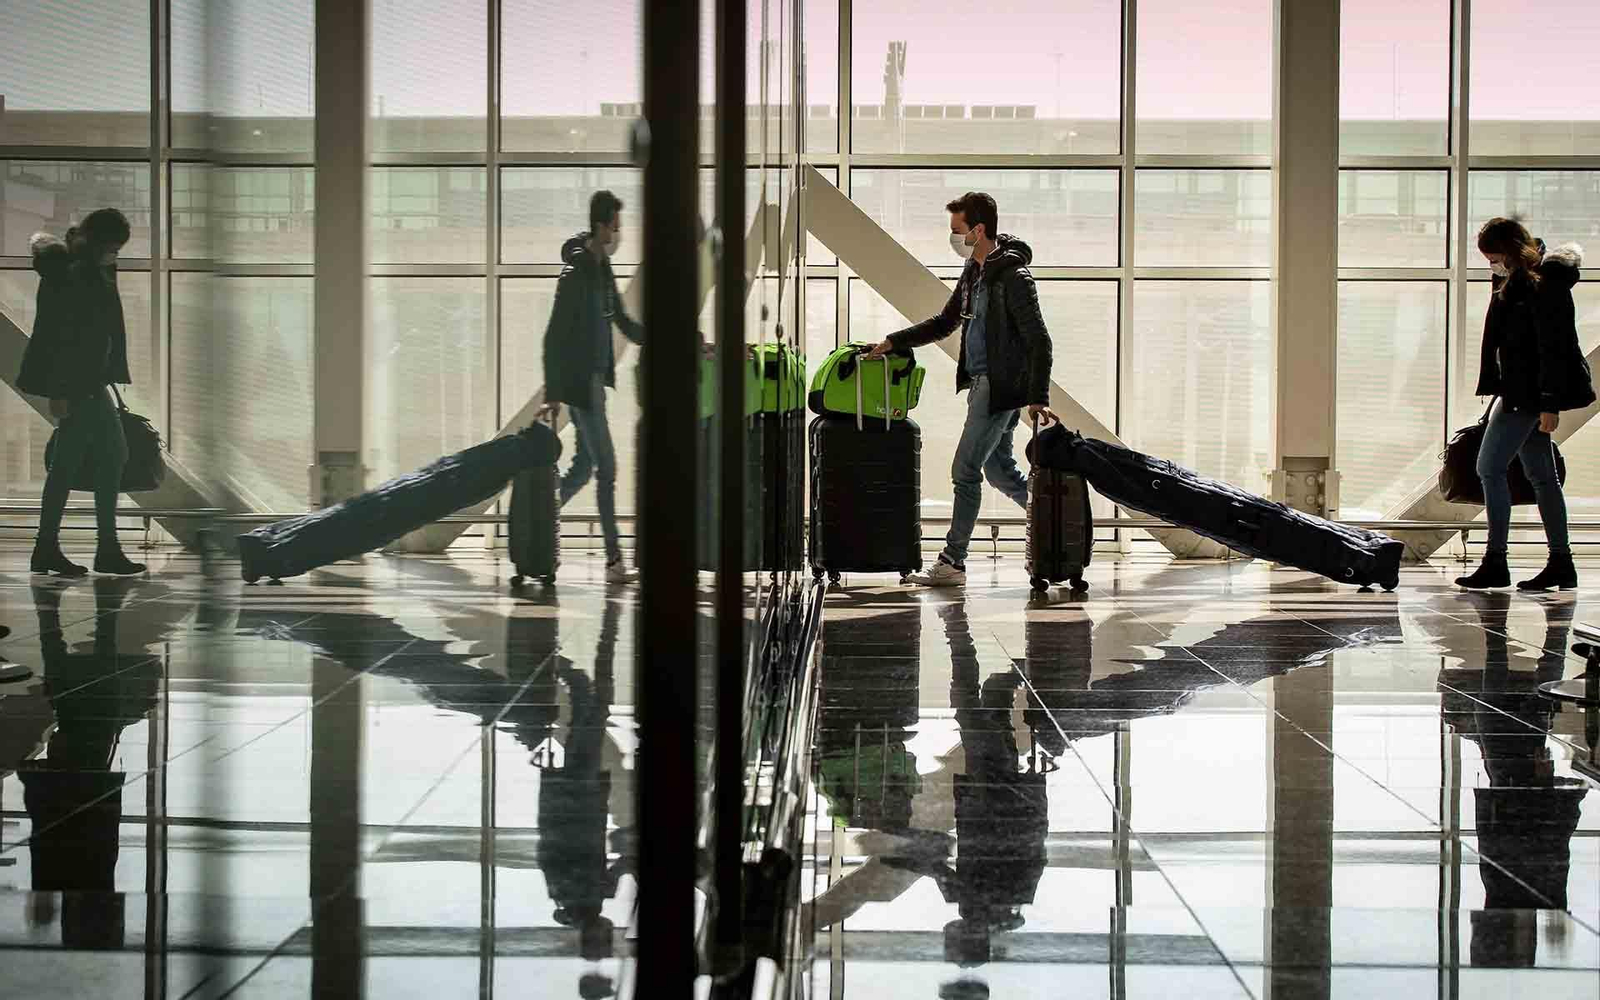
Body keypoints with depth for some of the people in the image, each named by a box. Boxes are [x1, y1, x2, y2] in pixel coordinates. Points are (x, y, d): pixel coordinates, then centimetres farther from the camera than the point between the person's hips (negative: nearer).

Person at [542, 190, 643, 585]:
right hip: (578, 382, -9)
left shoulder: (603, 269, 10)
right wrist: (552, 393, -17)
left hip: (595, 380, 9)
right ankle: (614, 561, -3)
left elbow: (623, 322, 21)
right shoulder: (575, 273, -17)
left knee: (584, 467, 15)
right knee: (606, 469, -7)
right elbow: (554, 336, -18)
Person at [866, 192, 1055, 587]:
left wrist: (1037, 399, -23)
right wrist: (893, 343, 16)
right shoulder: (974, 272, 12)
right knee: (999, 470, 15)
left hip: (1001, 388, -9)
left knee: (965, 472, -6)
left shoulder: (1013, 277, -16)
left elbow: (1039, 342, -18)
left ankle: (952, 562, 1)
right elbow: (945, 323, 23)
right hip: (981, 384, 9)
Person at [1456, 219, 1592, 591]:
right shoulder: (1516, 283, 15)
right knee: (1541, 475, 11)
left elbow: (1554, 347, -19)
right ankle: (1561, 564, 15)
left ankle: (1495, 563, -6)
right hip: (1519, 391, 10)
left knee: (1490, 467, -9)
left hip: (1530, 393, -10)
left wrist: (1550, 404, -22)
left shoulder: (1542, 284, -15)